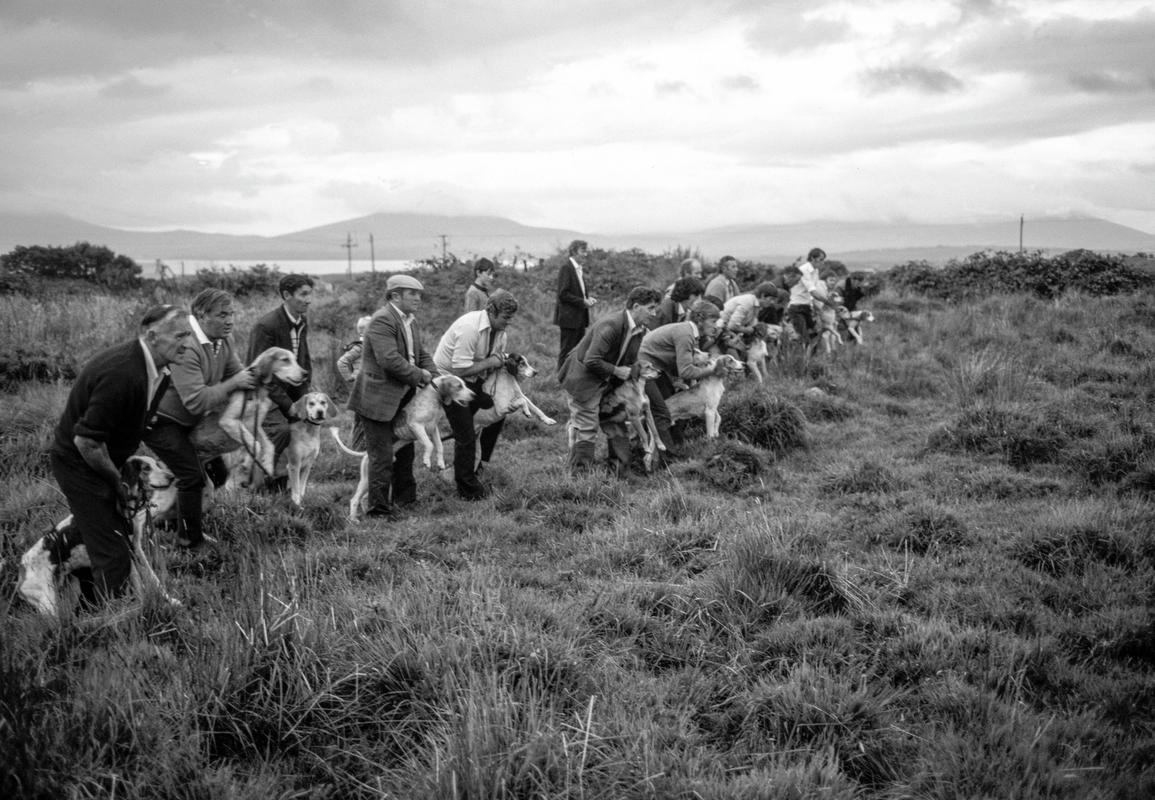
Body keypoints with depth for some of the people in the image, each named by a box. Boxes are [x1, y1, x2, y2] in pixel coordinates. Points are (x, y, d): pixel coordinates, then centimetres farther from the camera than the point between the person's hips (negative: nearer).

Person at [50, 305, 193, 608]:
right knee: (114, 557, -7)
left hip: (100, 462, 10)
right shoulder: (123, 375, -32)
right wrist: (116, 480, -15)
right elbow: (86, 441, -29)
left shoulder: (155, 371, -1)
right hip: (79, 465, -10)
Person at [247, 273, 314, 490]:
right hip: (265, 393, -8)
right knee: (281, 429, -29)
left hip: (289, 390, 8)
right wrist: (288, 406, -20)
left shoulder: (302, 323, 6)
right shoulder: (266, 326, -20)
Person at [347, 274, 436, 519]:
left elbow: (420, 353, 18)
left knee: (404, 448, 21)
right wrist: (419, 376, -19)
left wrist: (433, 375, 0)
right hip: (376, 400, -10)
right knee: (382, 456, -5)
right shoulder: (383, 320, -21)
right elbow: (390, 360, -30)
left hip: (399, 399, 10)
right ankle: (379, 508, 5)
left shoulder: (406, 321, 12)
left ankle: (404, 497, 36)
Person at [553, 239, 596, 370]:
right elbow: (563, 294, -18)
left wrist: (588, 298, 3)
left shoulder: (580, 269, 16)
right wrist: (583, 302, -18)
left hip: (580, 318, 9)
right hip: (569, 317, -9)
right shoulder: (566, 268, -12)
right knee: (567, 350, -4)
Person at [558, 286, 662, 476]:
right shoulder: (610, 326, -27)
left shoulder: (639, 331, 1)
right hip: (583, 383, -9)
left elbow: (629, 363, 15)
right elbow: (591, 361, -30)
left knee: (618, 430, 10)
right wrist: (617, 371, -21)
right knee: (586, 433, -5)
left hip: (608, 385, 9)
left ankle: (620, 474, 18)